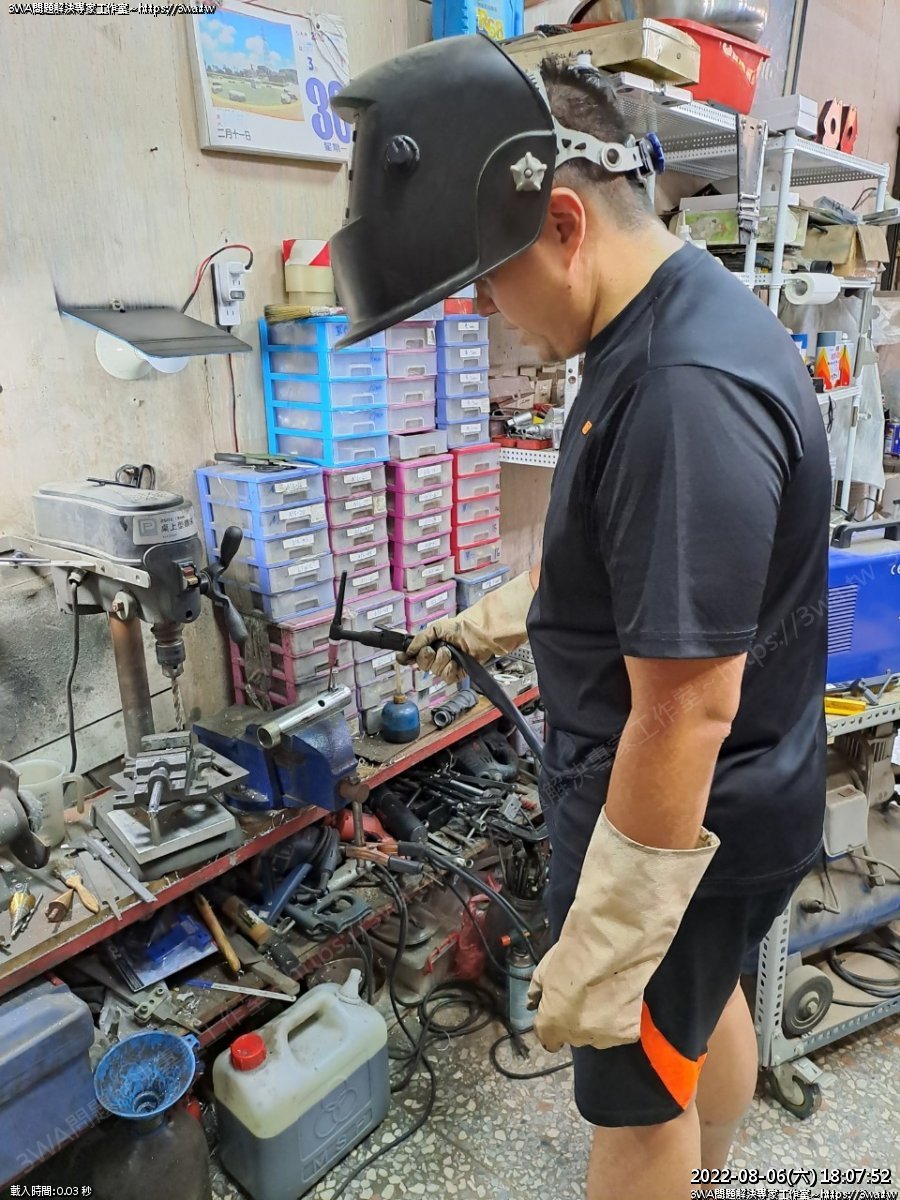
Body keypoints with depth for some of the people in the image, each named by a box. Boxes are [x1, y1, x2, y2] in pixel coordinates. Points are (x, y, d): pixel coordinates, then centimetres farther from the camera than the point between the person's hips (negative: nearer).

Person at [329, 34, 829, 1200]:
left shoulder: (689, 391, -31)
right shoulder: (662, 328, 3)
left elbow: (687, 712, -30)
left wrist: (599, 955, -20)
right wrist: (490, 620, 25)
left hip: (678, 819, -9)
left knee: (635, 1094, 15)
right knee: (706, 1004, 30)